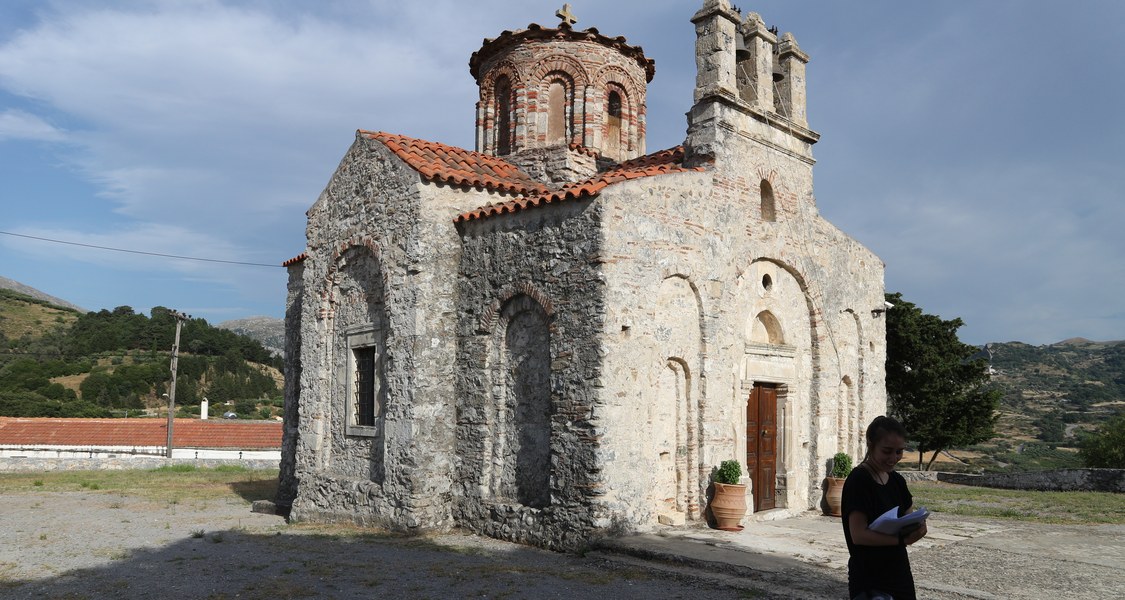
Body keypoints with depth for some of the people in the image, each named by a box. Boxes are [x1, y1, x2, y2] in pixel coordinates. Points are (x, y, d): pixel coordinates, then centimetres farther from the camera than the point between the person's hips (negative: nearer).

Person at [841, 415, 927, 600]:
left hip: (899, 576, 7)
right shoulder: (859, 480, -15)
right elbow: (858, 535, -21)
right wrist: (903, 539, -28)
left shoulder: (897, 481, 7)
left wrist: (916, 527, -11)